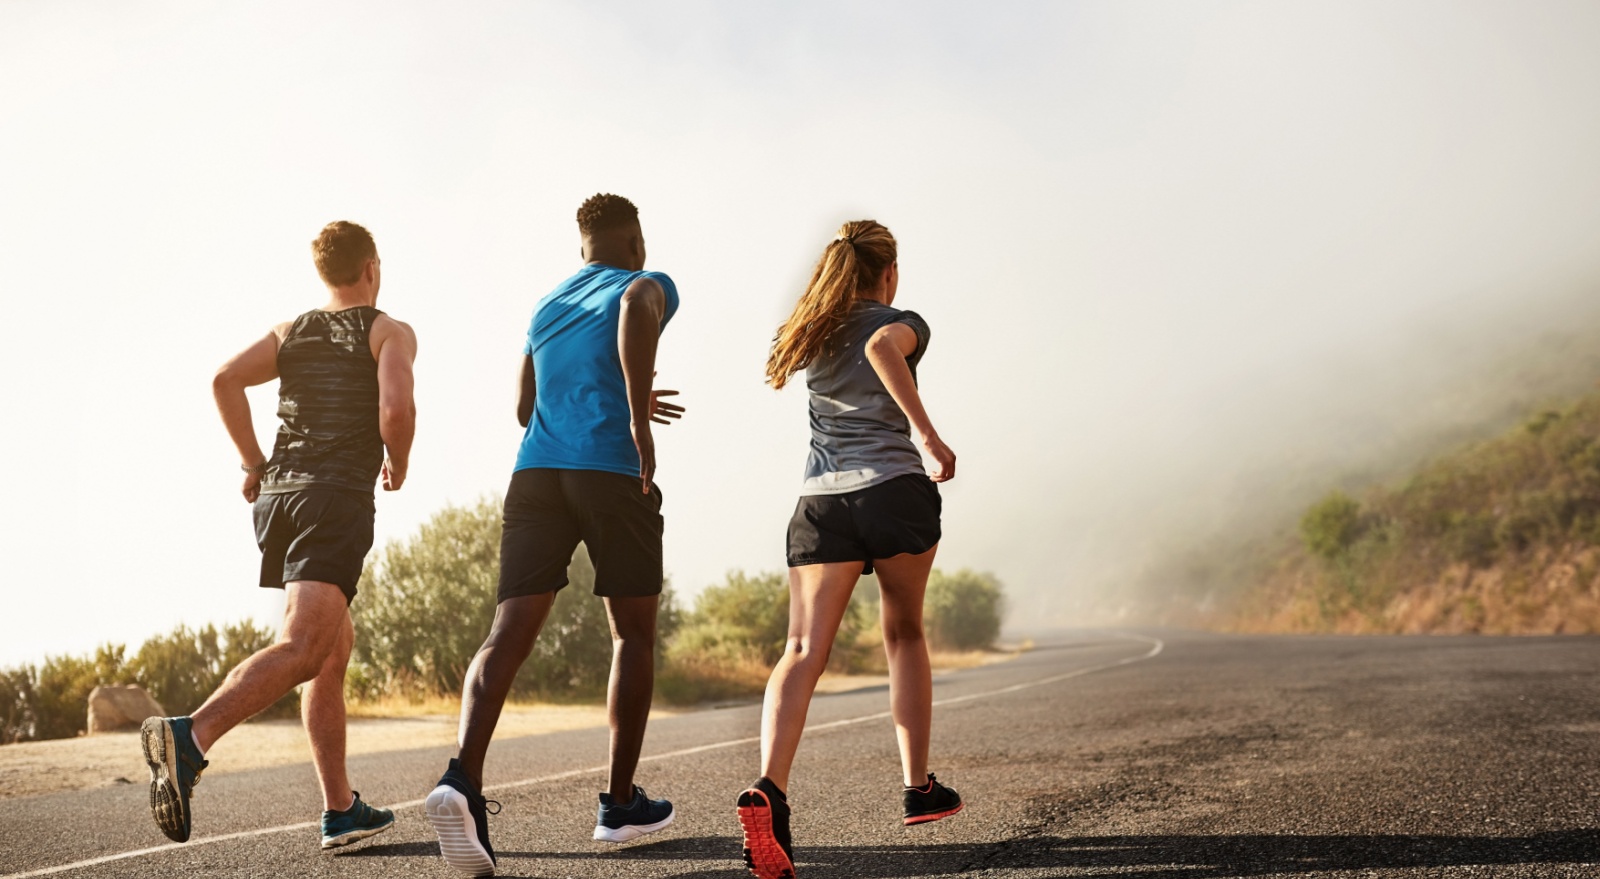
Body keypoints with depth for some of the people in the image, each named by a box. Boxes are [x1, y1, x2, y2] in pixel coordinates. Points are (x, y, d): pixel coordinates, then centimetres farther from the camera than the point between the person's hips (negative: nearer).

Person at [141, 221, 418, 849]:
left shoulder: (291, 332, 20)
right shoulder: (391, 332, 6)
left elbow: (225, 380, 4)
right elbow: (395, 409, -11)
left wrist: (254, 463, 11)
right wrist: (398, 466, 8)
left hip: (278, 493, 7)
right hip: (339, 497, -7)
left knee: (336, 647, 15)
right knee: (302, 649, -17)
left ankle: (341, 810, 15)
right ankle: (190, 738, -40)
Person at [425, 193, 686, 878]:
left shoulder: (546, 307, 28)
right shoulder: (648, 285, 10)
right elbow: (637, 306, -17)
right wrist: (638, 418, -18)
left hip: (536, 473, 4)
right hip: (614, 472, -4)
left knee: (509, 633, -6)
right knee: (633, 634, 11)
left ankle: (464, 775, -29)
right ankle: (620, 802, 16)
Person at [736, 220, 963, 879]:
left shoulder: (809, 334, 19)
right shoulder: (903, 323, 4)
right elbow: (883, 344, -18)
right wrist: (927, 433, -20)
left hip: (820, 501, 3)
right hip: (894, 490, -3)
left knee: (804, 650, -8)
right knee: (905, 635, 18)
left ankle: (769, 788, -30)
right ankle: (918, 787, 22)